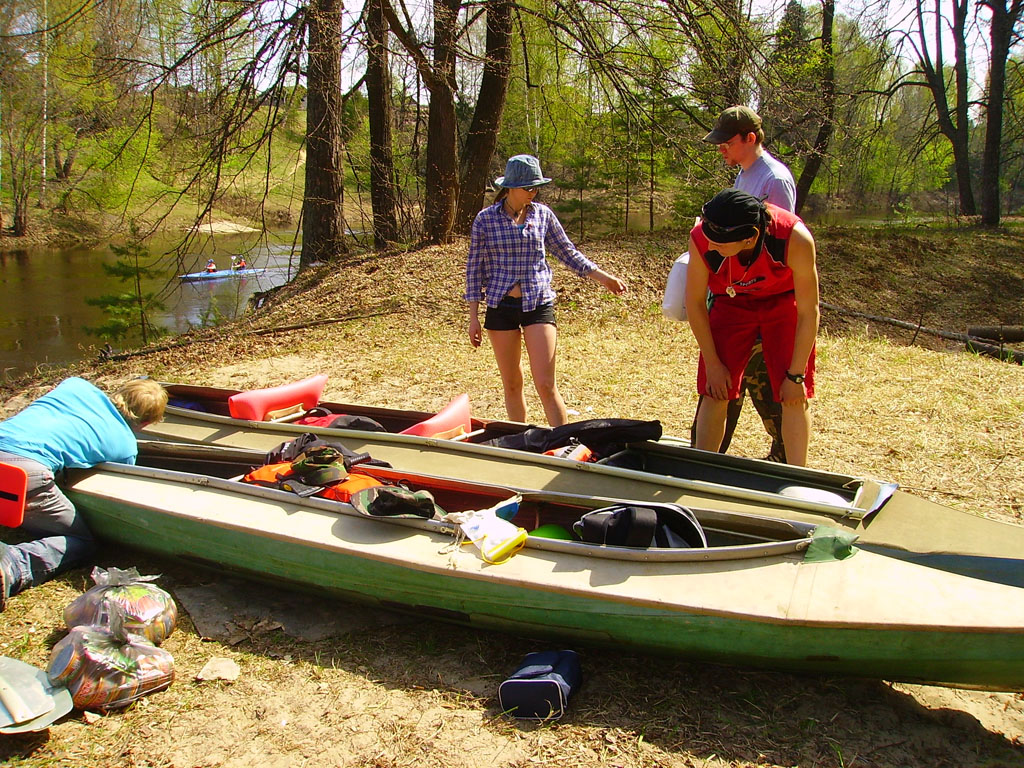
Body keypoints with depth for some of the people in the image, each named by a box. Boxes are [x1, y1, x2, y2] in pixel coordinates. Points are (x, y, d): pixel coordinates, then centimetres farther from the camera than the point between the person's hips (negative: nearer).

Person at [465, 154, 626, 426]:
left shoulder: (542, 214, 3)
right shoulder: (486, 219, -2)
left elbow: (567, 253, 13)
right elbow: (474, 268, 2)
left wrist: (603, 277, 7)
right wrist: (474, 317, 0)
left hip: (538, 304, 0)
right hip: (500, 307, 0)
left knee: (546, 385, -8)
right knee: (512, 385, 9)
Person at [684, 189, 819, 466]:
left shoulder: (796, 239, -36)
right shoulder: (701, 239, -31)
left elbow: (809, 312, -23)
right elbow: (694, 302, -14)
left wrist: (796, 375, -18)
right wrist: (712, 364, -10)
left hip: (784, 301, -1)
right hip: (731, 303, 1)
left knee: (794, 396, -7)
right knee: (715, 393, -5)